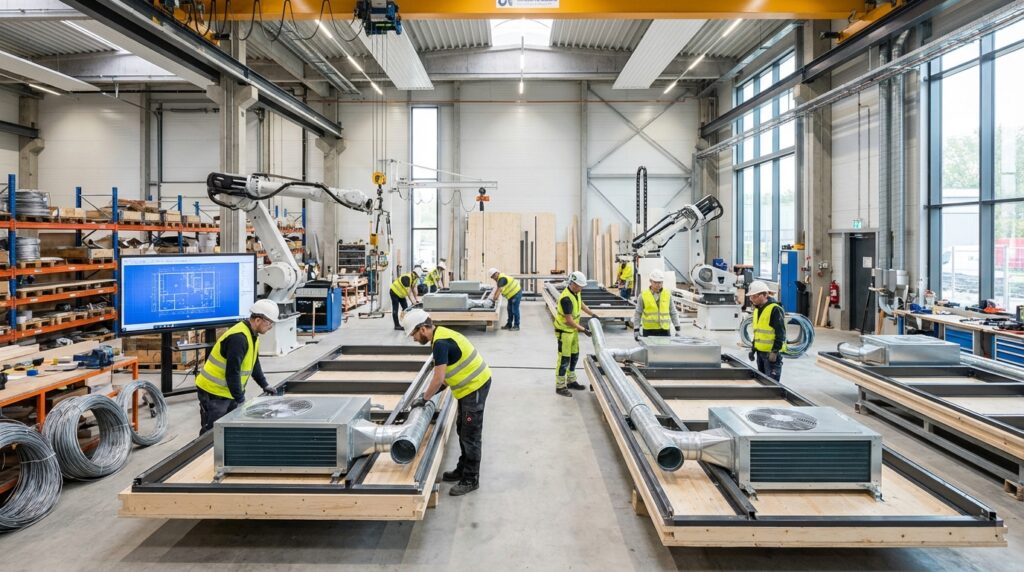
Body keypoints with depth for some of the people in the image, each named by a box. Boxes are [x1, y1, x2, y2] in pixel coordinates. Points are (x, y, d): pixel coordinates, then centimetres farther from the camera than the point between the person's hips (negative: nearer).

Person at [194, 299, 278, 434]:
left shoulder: (252, 335, 5)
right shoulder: (238, 338, -26)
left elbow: (254, 363, 18)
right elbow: (232, 372, -26)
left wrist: (265, 385, 17)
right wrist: (240, 399, -20)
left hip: (227, 392, 9)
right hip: (213, 393, -9)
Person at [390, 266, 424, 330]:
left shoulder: (415, 279, -7)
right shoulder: (406, 278, -33)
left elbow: (414, 289, 0)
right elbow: (409, 291, -34)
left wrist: (416, 299, -2)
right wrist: (413, 301, -34)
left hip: (401, 294, 9)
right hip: (394, 292, -9)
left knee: (405, 308, 6)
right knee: (395, 309, -7)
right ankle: (397, 325, -4)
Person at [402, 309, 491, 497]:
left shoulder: (440, 343, -23)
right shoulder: (441, 335, 9)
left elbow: (439, 378, -23)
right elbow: (445, 375, 17)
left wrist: (424, 398, -9)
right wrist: (429, 393, 13)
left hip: (475, 386, -10)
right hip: (471, 384, 10)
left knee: (470, 435, -1)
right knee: (463, 430, 19)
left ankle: (471, 479, 9)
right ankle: (463, 469, 32)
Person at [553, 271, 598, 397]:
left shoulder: (576, 292, -1)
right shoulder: (566, 298, -29)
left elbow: (581, 304, 22)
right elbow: (569, 320, -28)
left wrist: (592, 314, 19)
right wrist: (583, 329, -22)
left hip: (573, 330, 9)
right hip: (564, 331, -9)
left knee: (574, 356, 18)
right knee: (564, 358, -2)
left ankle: (571, 381, 32)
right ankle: (560, 386, 7)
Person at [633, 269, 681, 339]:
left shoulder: (668, 294, 3)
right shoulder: (643, 296, -2)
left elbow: (673, 313, 9)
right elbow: (637, 314, 3)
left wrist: (677, 328, 4)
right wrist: (636, 330, -2)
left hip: (665, 330, 1)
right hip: (649, 331, -1)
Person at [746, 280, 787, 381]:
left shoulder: (775, 310, -14)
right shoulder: (757, 310, 13)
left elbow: (780, 333, -17)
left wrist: (775, 351, -20)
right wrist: (753, 349, 18)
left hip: (772, 352, -9)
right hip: (760, 351, 9)